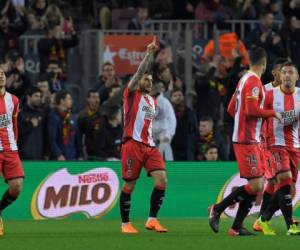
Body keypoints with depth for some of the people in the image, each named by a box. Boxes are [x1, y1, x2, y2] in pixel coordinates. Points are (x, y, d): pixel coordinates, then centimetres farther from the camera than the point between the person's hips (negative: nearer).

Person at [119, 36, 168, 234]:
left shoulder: (152, 101, 21)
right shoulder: (132, 94, 2)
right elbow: (140, 71, -12)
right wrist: (149, 54, -18)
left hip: (150, 146, 6)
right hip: (133, 144, -6)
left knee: (162, 179, -10)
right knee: (129, 185, -2)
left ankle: (152, 219, -5)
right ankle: (125, 223, 9)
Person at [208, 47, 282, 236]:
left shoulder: (245, 79, 16)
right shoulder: (254, 81, -13)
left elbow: (232, 109, 21)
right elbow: (252, 109, -23)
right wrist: (273, 113, -11)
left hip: (251, 140, 10)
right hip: (246, 141, -10)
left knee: (258, 185, 8)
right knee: (255, 185, -11)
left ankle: (237, 227, 7)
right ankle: (217, 209, -3)